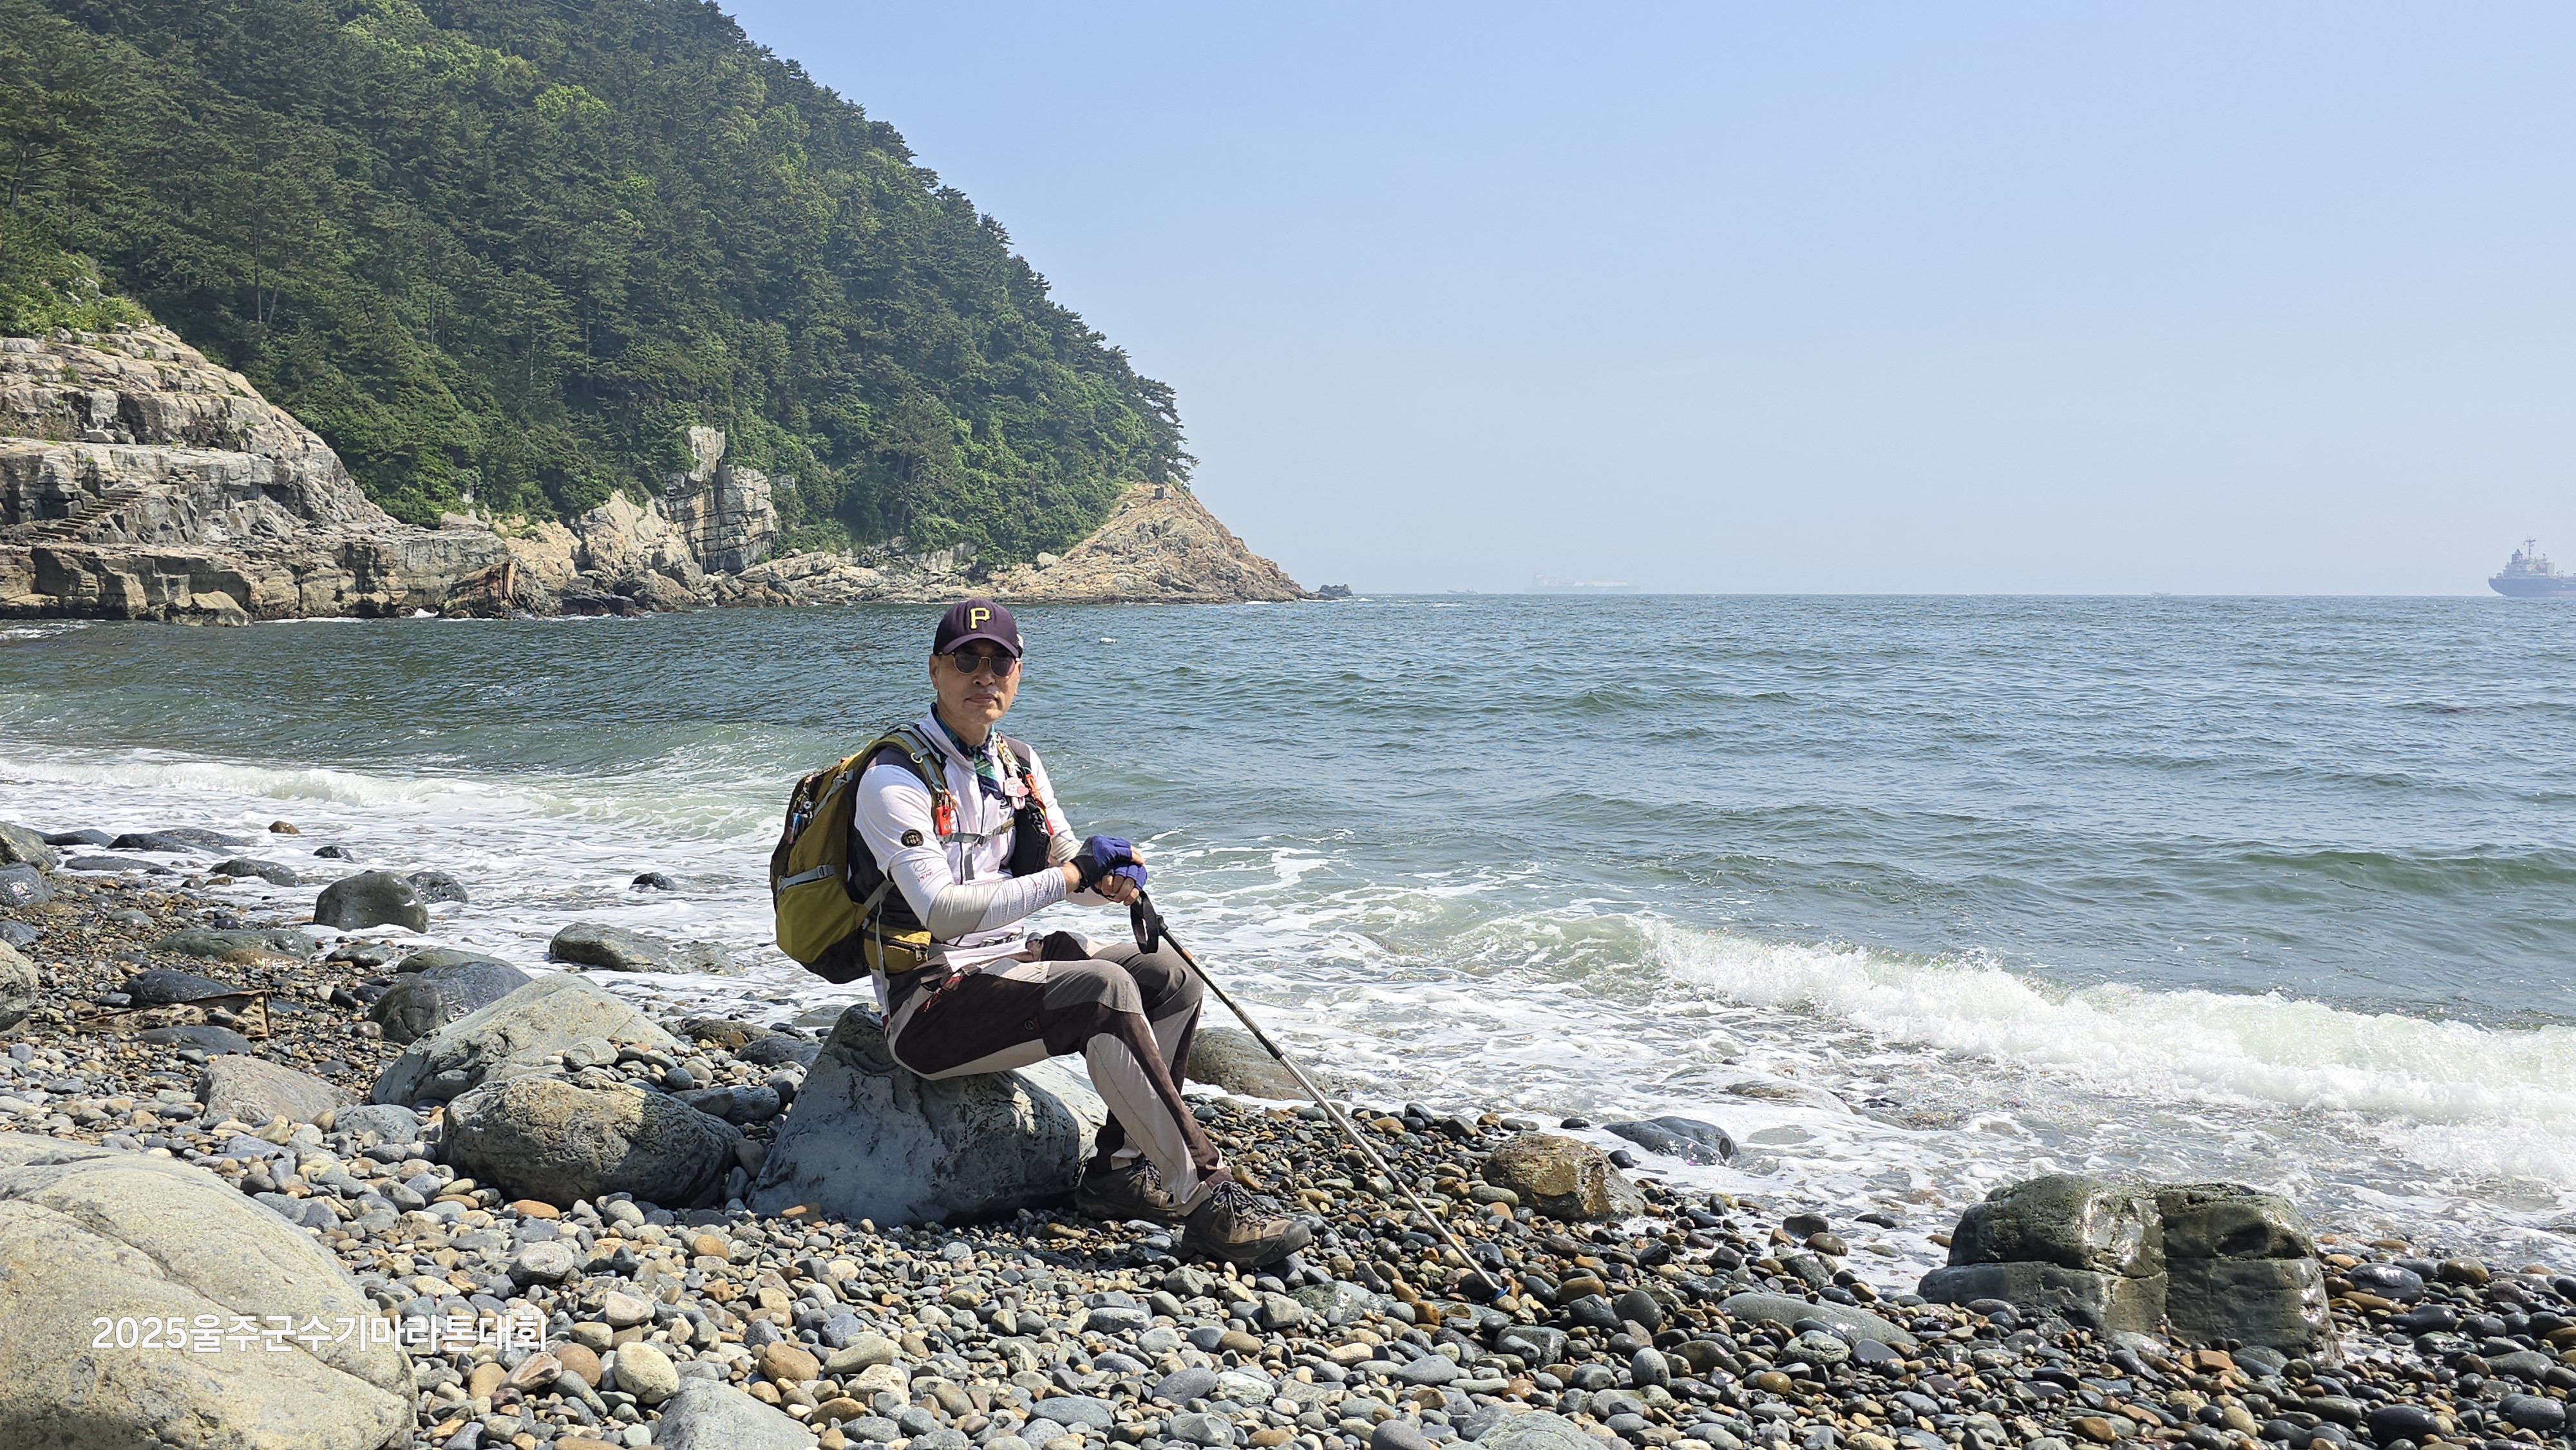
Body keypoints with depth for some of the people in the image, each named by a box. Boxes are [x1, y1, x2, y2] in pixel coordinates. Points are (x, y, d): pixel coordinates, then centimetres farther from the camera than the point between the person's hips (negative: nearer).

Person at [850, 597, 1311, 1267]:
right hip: (931, 998, -8)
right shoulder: (894, 780, -15)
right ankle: (1205, 1197, -28)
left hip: (1006, 962, 9)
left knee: (1170, 978, -3)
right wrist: (1070, 874, -23)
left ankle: (1118, 1172, 1)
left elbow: (1068, 864, 12)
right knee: (1103, 991, -30)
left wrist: (1114, 876, -12)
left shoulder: (1017, 762, 10)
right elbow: (943, 911, -25)